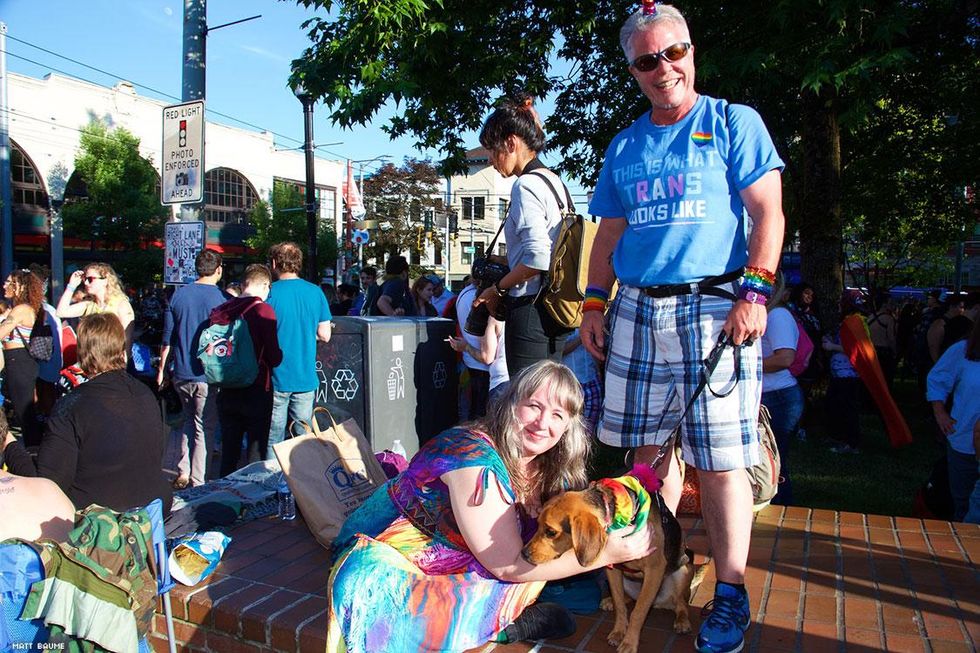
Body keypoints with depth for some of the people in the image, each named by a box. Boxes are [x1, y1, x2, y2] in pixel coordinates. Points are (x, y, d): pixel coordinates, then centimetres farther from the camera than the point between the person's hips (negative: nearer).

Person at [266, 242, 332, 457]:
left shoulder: (269, 294, -9)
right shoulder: (316, 292, 1)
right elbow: (324, 335, 4)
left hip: (276, 378, -3)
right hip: (306, 377, 3)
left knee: (273, 441, 6)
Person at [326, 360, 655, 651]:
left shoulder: (549, 468, -5)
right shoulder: (478, 460, -29)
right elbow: (508, 565, -26)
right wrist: (604, 554, -25)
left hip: (456, 564, 7)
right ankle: (496, 625, -16)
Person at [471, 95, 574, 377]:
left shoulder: (526, 185, -13)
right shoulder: (555, 181, 15)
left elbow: (536, 258, -21)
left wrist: (497, 289, -9)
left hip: (531, 308, -10)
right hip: (555, 309, 10)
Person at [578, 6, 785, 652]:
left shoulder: (734, 122, 6)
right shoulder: (624, 147, 18)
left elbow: (768, 213, -1)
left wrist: (755, 290, -12)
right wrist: (594, 302, 9)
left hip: (713, 307, -4)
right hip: (637, 312, 5)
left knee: (721, 458, -4)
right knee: (649, 446, 8)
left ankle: (731, 593, 9)